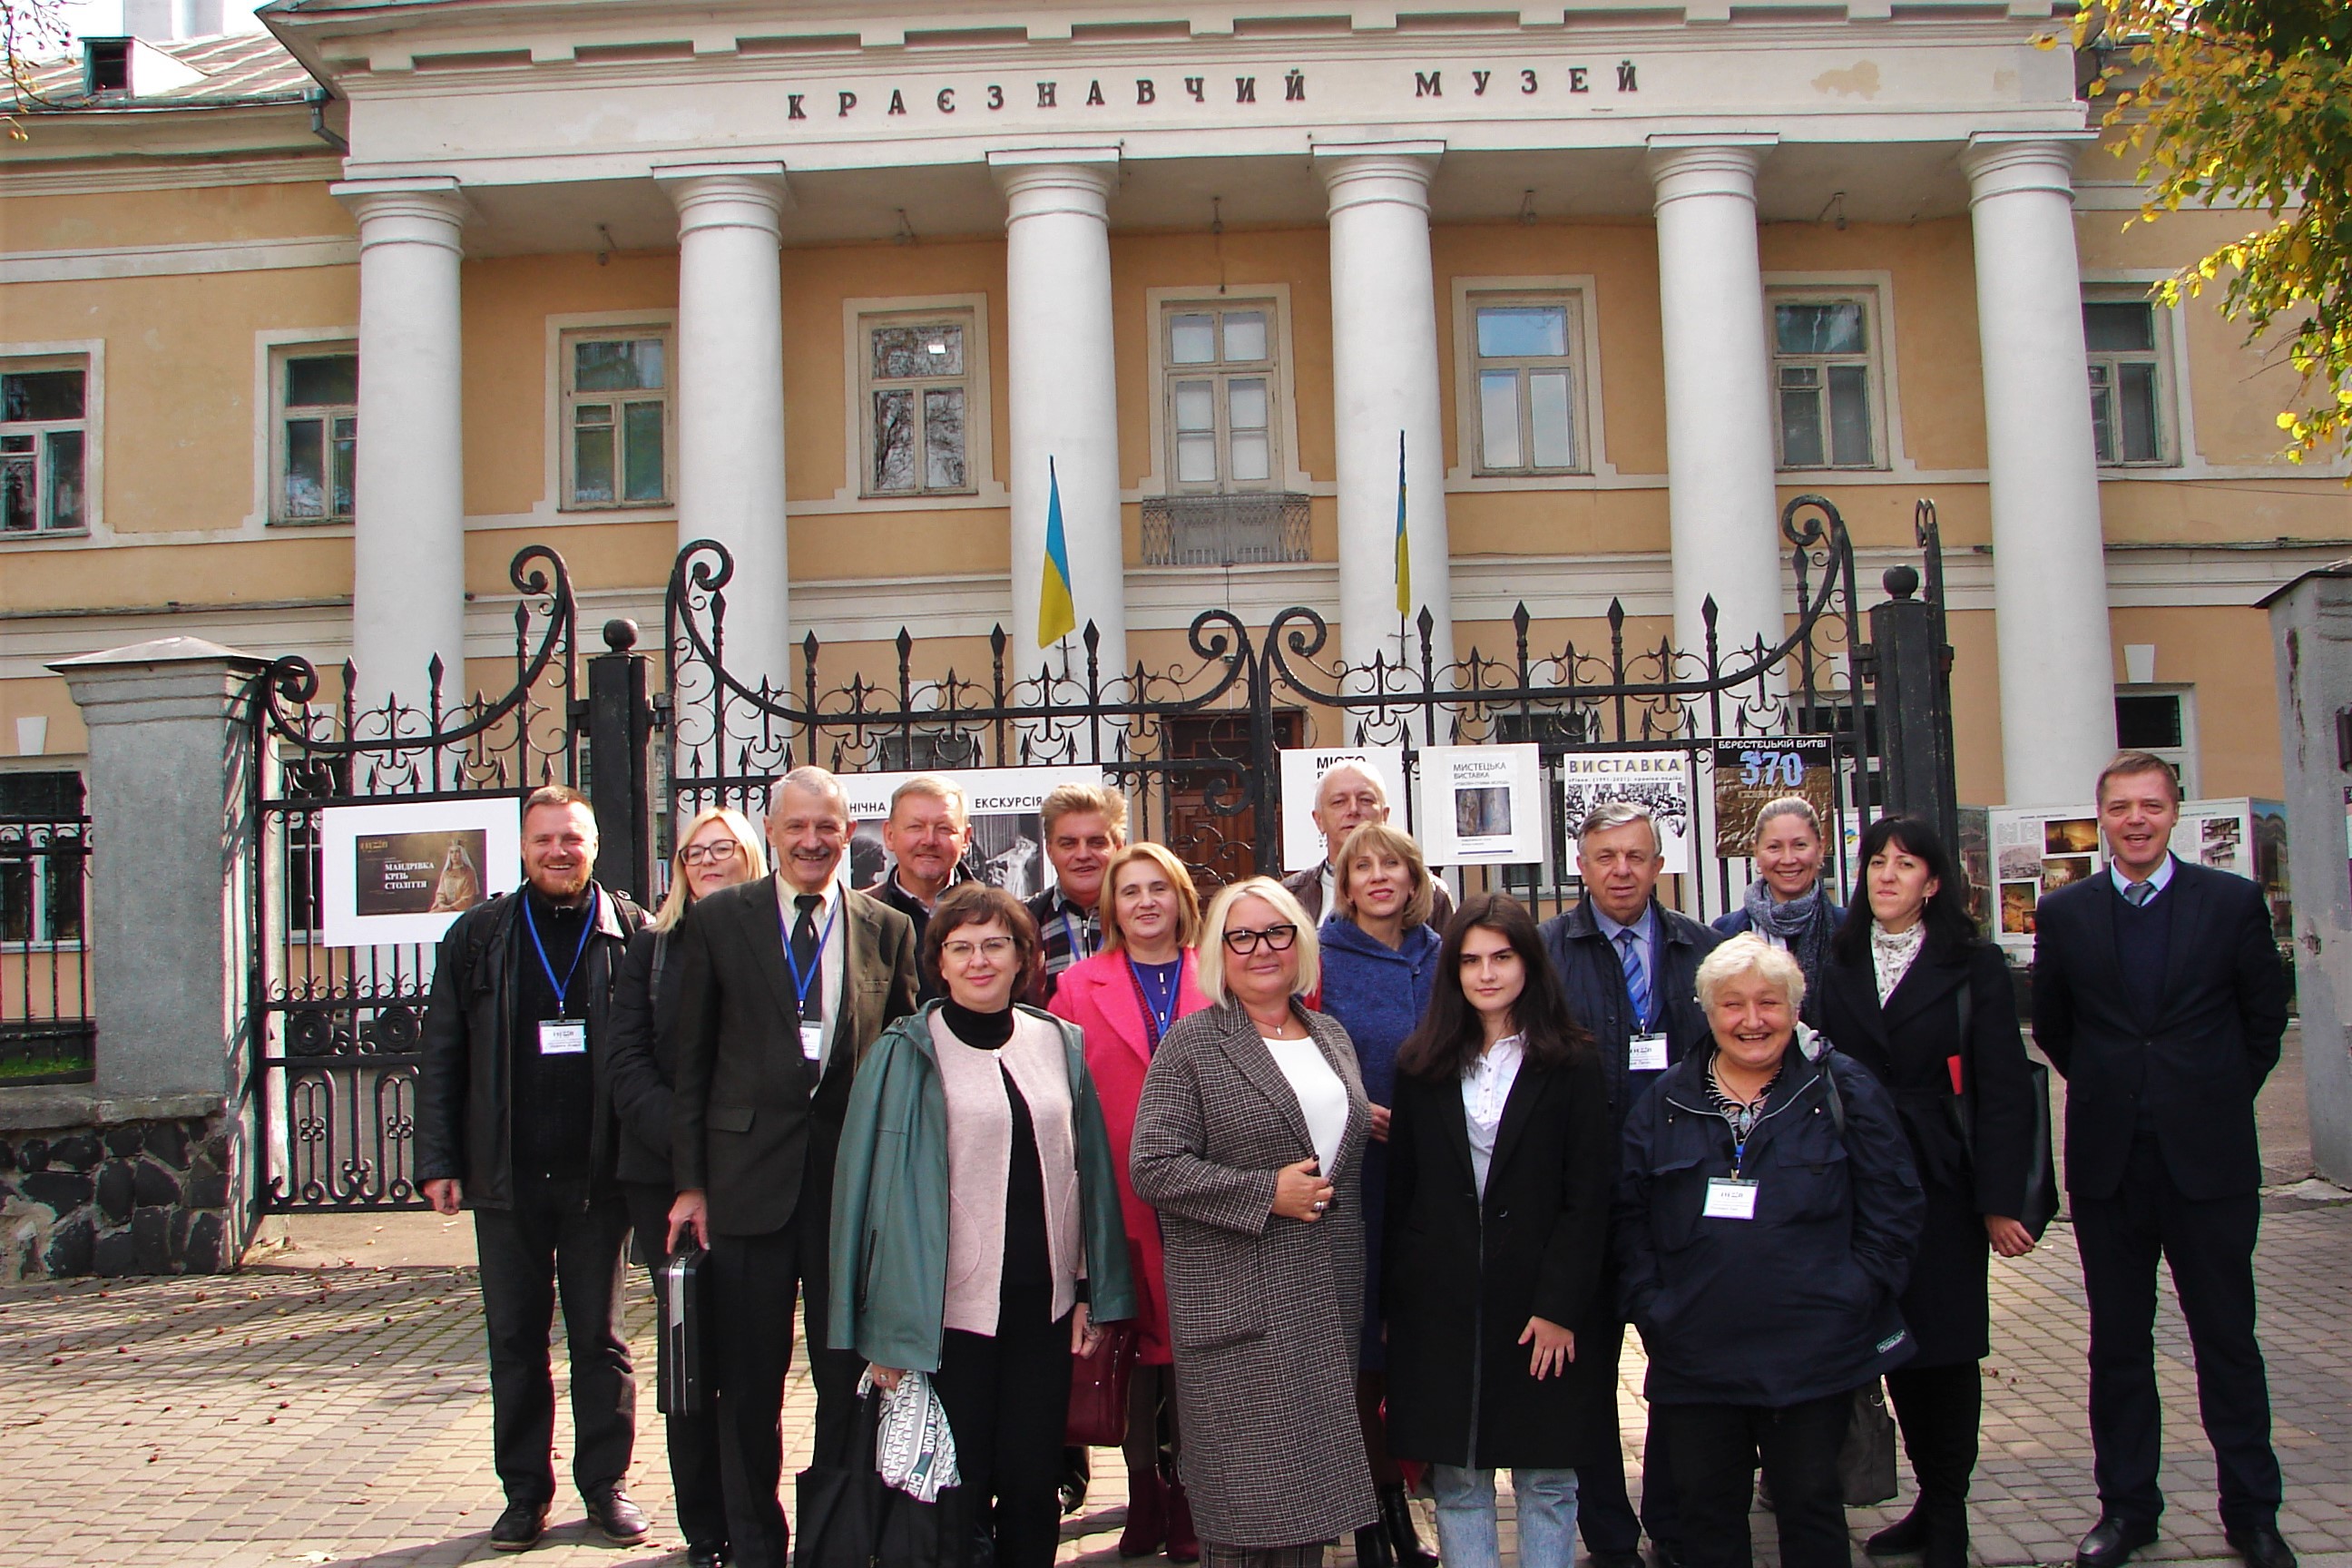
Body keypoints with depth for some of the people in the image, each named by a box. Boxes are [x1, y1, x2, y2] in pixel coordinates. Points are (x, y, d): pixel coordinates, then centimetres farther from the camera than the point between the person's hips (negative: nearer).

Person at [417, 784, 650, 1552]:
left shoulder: (632, 934, 1)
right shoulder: (478, 936, 6)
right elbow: (442, 1056, 6)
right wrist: (437, 1161, 0)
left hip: (596, 1175, -1)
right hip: (506, 1179, 2)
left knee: (600, 1337, 9)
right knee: (514, 1341, 9)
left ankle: (607, 1483, 20)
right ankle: (525, 1491, 20)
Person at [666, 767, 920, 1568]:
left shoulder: (888, 929, 6)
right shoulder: (716, 920, 3)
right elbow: (692, 1061, 3)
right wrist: (690, 1183, -1)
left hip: (856, 1180, 1)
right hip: (749, 1179, -1)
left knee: (851, 1376, 8)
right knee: (749, 1382, 8)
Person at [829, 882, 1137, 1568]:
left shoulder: (1060, 1045, 7)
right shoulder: (907, 1054, -3)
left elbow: (1089, 1171, 10)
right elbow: (879, 1185, -4)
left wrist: (1093, 1291, 6)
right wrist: (887, 1328, -7)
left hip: (1044, 1303, 3)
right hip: (950, 1306, -3)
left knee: (1033, 1484, 8)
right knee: (957, 1491, 5)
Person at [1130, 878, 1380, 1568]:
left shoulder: (1333, 1038, 15)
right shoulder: (1192, 1044, -4)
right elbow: (1153, 1166, -12)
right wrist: (1265, 1194, -16)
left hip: (1330, 1304, 6)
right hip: (1239, 1305, -5)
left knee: (1313, 1497, 10)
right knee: (1250, 1512, -3)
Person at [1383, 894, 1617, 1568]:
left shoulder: (1572, 1066, 0)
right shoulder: (1422, 1068, 8)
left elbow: (1589, 1197, -4)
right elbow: (1400, 1191, 7)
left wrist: (1560, 1305, -11)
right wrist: (1396, 1302, 2)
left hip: (1543, 1305, -2)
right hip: (1441, 1304, 2)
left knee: (1547, 1480, 5)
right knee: (1456, 1481, 7)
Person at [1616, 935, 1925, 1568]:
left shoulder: (1844, 1091, 2)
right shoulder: (1665, 1102, 8)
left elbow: (1894, 1205, 2)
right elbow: (1628, 1213, 10)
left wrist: (1853, 1296, -7)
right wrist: (1649, 1305, 0)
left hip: (1814, 1355, -2)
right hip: (1694, 1360, 2)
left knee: (1810, 1500, 7)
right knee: (1706, 1507, 9)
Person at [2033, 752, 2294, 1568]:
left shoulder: (2234, 902, -1)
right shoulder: (2063, 914, 2)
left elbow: (2266, 1015, 7)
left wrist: (2220, 1099, 9)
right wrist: (2110, 1095, 11)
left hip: (2209, 1160, -1)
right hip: (2108, 1164, 1)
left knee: (2228, 1339, 6)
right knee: (2118, 1343, 10)